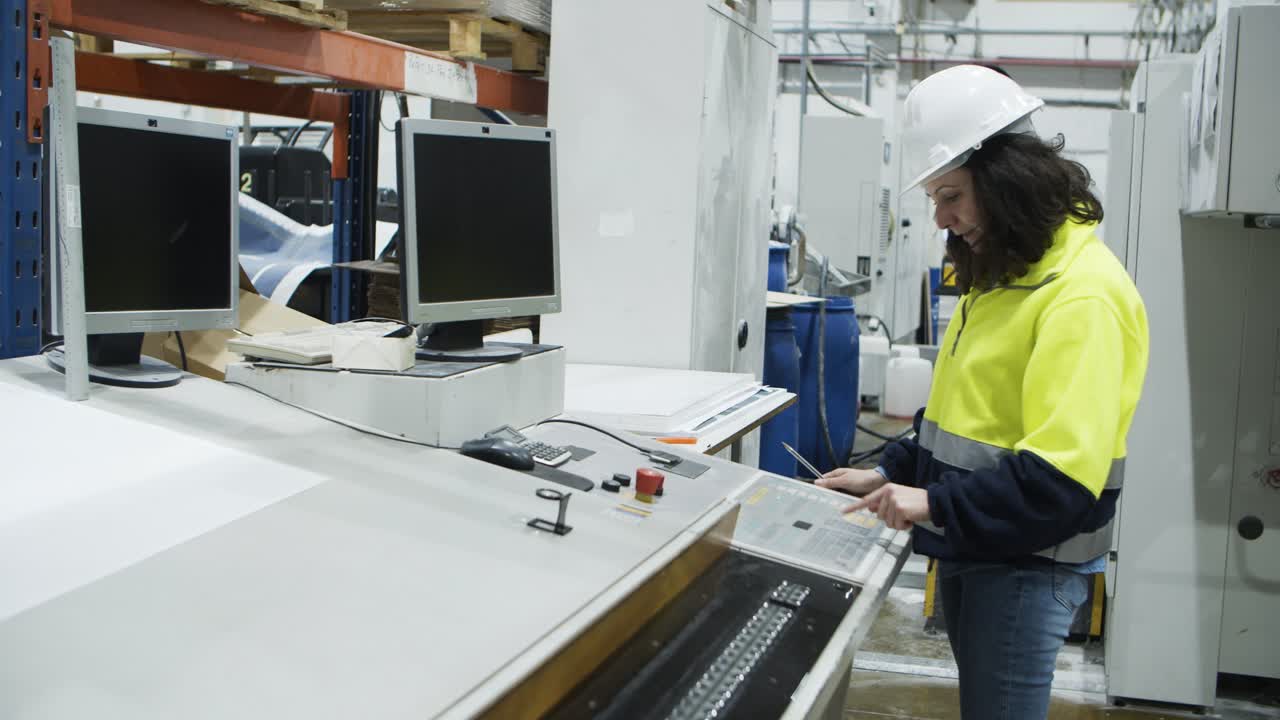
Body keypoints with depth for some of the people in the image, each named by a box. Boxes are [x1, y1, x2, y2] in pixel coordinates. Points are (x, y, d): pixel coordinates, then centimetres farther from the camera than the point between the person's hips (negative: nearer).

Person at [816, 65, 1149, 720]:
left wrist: (937, 504, -26)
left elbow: (1064, 477, -26)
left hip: (1028, 565, -9)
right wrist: (891, 475, 5)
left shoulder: (1084, 295, -20)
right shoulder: (1000, 272, 10)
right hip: (968, 549, 9)